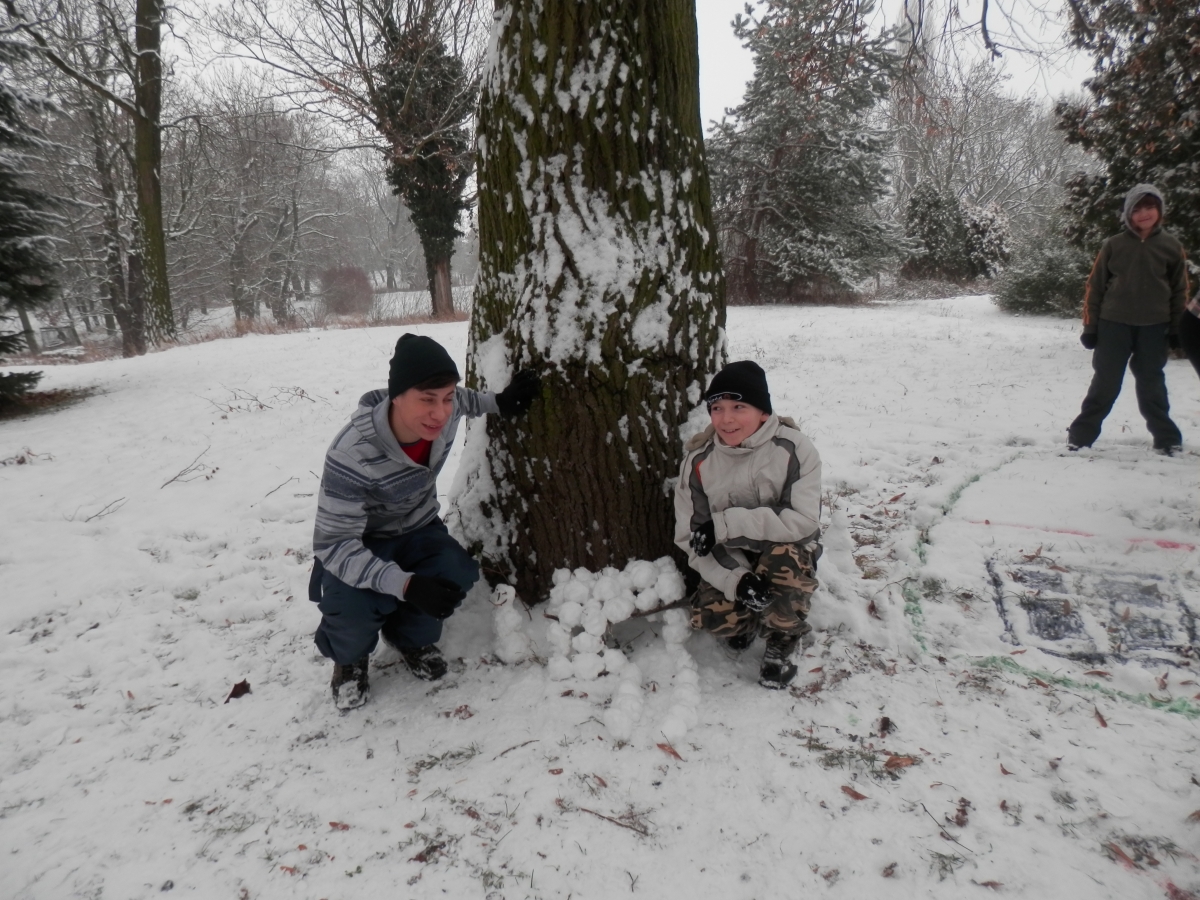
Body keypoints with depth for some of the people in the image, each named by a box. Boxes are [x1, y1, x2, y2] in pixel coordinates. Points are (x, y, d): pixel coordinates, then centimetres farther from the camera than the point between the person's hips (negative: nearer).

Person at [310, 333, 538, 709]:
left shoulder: (445, 408, -22)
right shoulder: (352, 454, -38)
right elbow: (333, 544, -34)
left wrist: (501, 402, -9)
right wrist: (406, 584, -46)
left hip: (417, 530, 5)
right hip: (356, 545, -4)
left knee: (458, 575, -25)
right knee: (354, 613, -32)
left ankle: (411, 635, 10)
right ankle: (349, 655, 9)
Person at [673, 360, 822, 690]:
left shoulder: (794, 450, -18)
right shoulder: (698, 460, -11)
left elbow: (804, 520, -26)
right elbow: (690, 537, -11)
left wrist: (728, 523, -34)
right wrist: (735, 579, -30)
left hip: (787, 551, -2)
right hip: (730, 560, 2)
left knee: (786, 557, -36)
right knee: (710, 616, -24)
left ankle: (782, 641, -7)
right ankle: (749, 619, 15)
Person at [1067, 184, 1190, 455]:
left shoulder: (1171, 247, 4)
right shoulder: (1113, 245, -1)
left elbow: (1180, 290, 9)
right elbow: (1095, 286, 1)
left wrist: (1177, 328, 5)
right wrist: (1090, 326, -1)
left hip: (1154, 327, 1)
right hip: (1114, 324, -1)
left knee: (1151, 384, 9)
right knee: (1105, 384, 1)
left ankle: (1167, 439, 20)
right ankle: (1081, 435, 9)